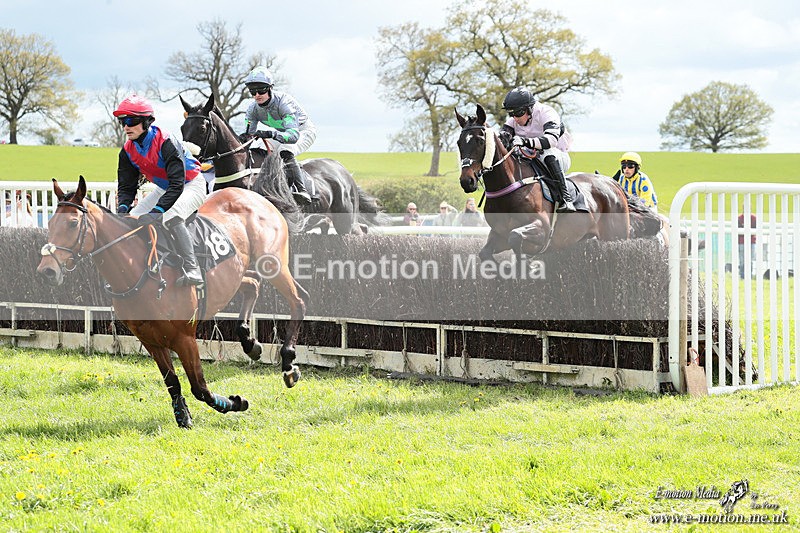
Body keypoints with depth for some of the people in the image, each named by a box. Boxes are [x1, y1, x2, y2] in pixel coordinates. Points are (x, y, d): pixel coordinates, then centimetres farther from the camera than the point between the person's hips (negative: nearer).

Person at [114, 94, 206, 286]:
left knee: (172, 218, -36)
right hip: (164, 189, 9)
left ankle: (192, 272, -34)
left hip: (192, 185, -9)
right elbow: (127, 185, -4)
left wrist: (157, 210, -47)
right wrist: (123, 207, -26)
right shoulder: (128, 150, -8)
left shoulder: (166, 143, -32)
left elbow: (177, 184, -37)